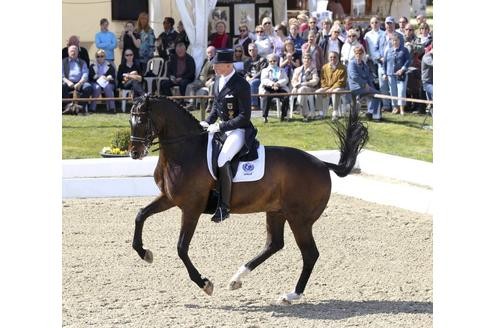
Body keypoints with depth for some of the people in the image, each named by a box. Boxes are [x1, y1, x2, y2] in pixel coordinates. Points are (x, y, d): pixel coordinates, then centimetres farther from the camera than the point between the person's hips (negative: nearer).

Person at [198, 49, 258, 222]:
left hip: (239, 130, -9)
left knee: (222, 160, -29)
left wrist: (220, 127, -22)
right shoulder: (218, 81, 7)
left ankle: (224, 207, -23)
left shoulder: (241, 85, -18)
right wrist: (207, 122, 2)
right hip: (221, 128, 9)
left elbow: (244, 117, -19)